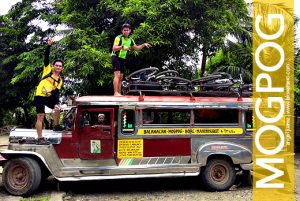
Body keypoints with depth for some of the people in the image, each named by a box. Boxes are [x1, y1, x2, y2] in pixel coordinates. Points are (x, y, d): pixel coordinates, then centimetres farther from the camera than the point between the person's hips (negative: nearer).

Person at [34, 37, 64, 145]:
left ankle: (56, 126, 34)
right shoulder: (48, 70, 0)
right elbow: (46, 57, -11)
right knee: (40, 116, -8)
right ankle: (40, 138, -7)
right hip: (39, 96, -6)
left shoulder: (60, 80, 8)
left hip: (48, 96, 6)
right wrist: (49, 45, -21)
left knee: (58, 108, 13)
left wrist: (57, 103, -15)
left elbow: (56, 93, 0)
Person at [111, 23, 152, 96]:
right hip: (116, 57, -8)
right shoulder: (118, 38, -13)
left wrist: (144, 45, 4)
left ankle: (119, 93, 12)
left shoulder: (130, 40, 9)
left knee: (121, 77, 8)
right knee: (117, 75, -18)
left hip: (122, 59, 8)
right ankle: (116, 93, -23)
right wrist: (122, 47, -40)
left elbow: (137, 48, 19)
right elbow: (114, 48, -24)